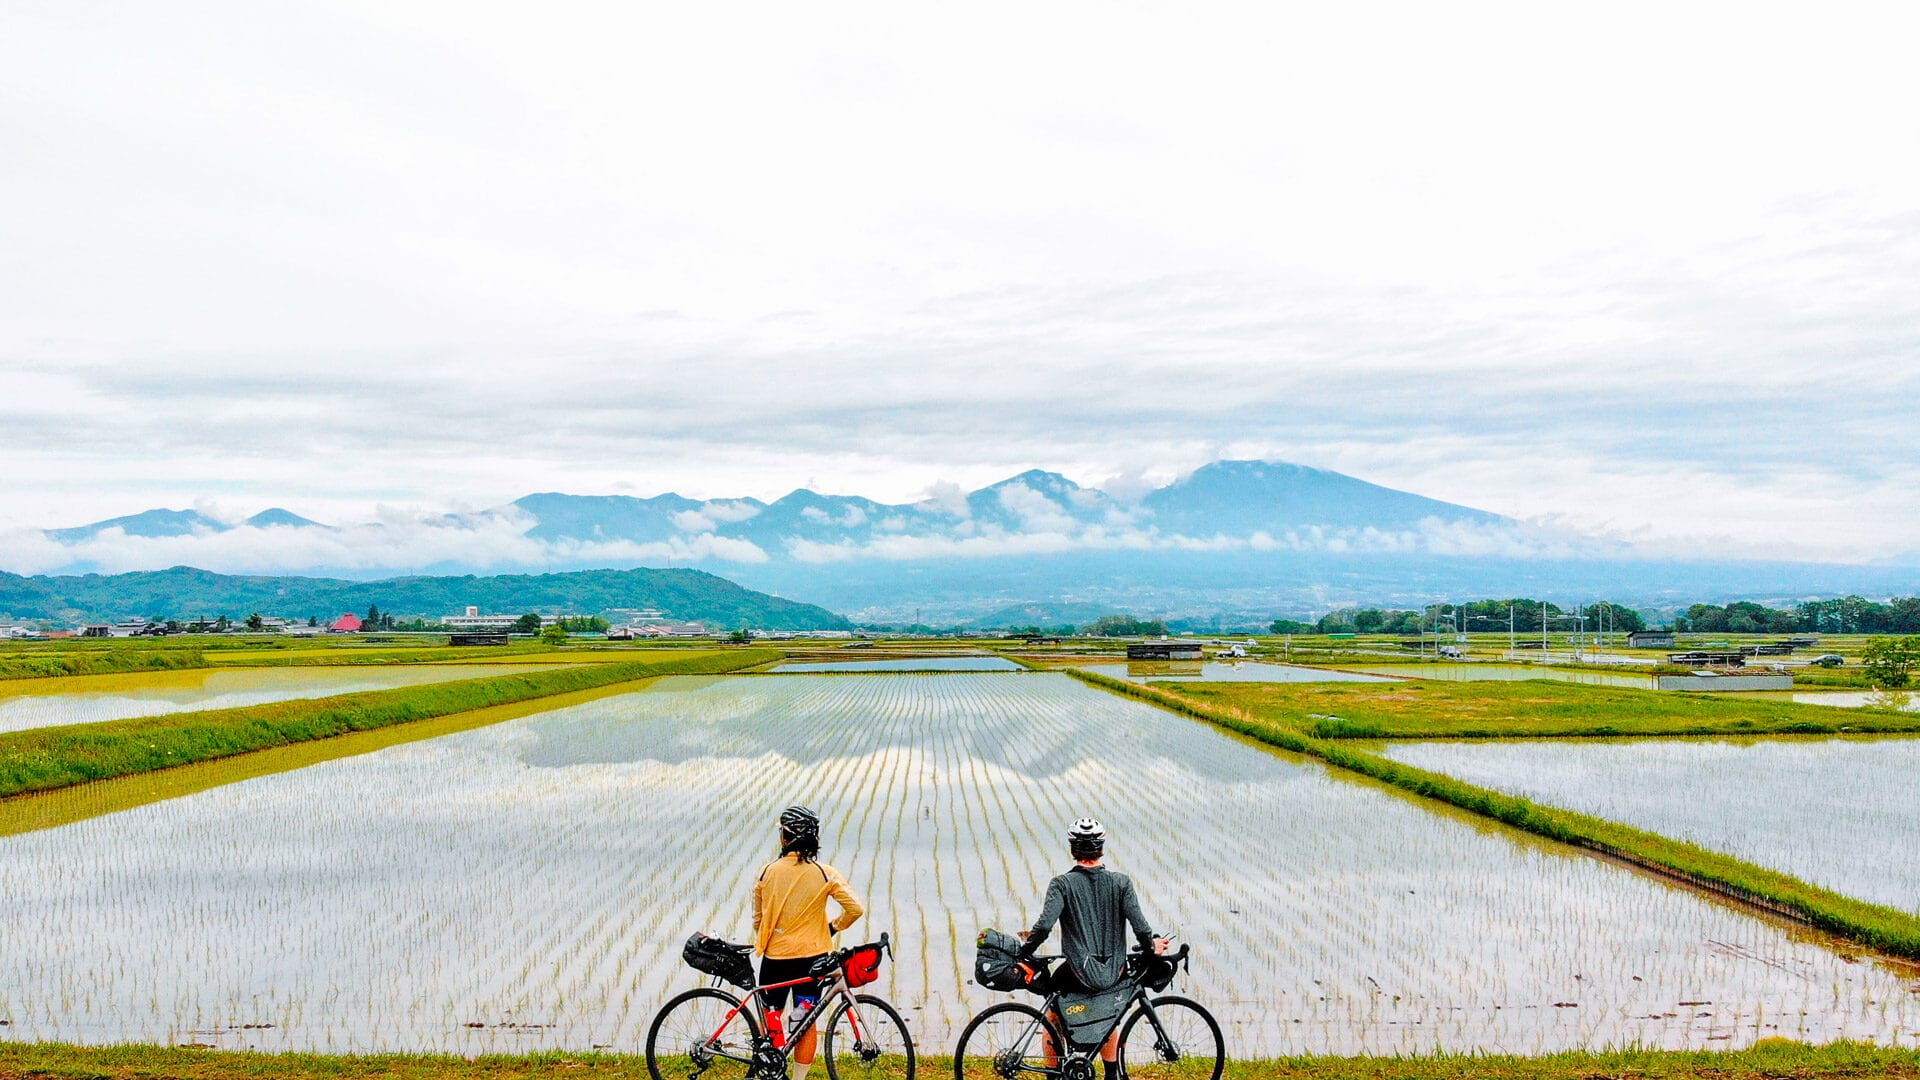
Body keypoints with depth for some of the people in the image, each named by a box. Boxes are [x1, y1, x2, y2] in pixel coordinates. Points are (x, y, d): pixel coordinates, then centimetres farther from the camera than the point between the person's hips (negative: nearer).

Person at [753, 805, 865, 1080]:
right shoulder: (824, 874, -10)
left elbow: (757, 919, 3)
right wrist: (834, 926, 5)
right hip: (812, 956, 0)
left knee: (771, 1016, 18)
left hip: (775, 957, 0)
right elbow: (855, 909, -14)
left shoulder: (767, 872, -7)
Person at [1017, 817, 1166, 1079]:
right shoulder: (1121, 883, -2)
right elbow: (1140, 926, -7)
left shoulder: (1062, 884, -8)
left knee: (1053, 1018, 27)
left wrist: (1026, 948, -5)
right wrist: (1151, 946, 12)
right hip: (1114, 974, 3)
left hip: (1078, 974, -3)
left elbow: (1044, 925, -19)